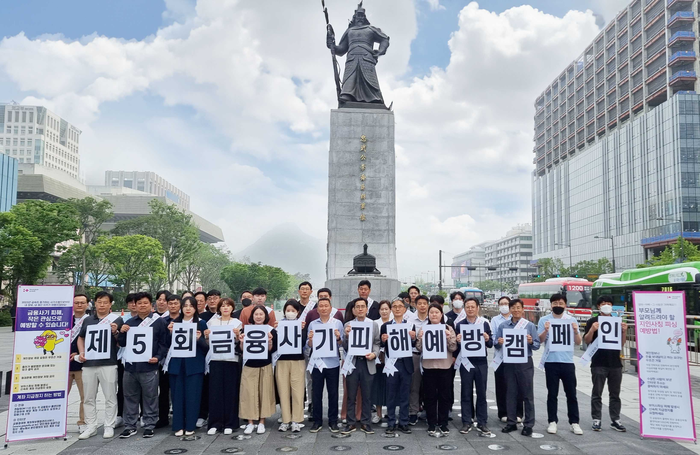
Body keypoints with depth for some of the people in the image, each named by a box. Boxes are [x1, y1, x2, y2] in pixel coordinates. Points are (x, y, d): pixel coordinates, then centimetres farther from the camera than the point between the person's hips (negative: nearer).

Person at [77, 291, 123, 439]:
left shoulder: (117, 320, 1)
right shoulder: (88, 320, 12)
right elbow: (81, 338, 22)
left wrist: (115, 332, -17)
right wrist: (81, 353, 6)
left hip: (108, 364, -4)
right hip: (88, 364, 4)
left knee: (110, 397, 1)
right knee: (89, 398, 10)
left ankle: (109, 426, 10)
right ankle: (91, 426, 20)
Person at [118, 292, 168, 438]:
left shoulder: (159, 322, 1)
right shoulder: (129, 322, 14)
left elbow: (164, 343, 0)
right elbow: (122, 344, 15)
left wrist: (158, 357, -13)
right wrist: (122, 333, -3)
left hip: (149, 366, -4)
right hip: (130, 366, 4)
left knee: (150, 398, 3)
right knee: (130, 397, 11)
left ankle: (149, 426, 14)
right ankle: (129, 426, 22)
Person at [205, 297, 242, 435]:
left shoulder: (237, 323, 6)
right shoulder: (212, 321, 11)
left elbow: (240, 344, 4)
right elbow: (208, 342, 15)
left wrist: (237, 335, -15)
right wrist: (206, 335, -5)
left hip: (232, 360, -1)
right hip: (215, 359, 1)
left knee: (230, 391, 0)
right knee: (215, 391, 0)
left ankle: (229, 424, 9)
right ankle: (215, 423, 9)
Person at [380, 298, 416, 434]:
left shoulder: (411, 325, 6)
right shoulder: (385, 325, 5)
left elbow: (414, 346, 5)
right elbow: (382, 346, 3)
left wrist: (413, 338, -14)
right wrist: (383, 340, -17)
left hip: (406, 363, 1)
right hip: (391, 363, -1)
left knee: (405, 395, 7)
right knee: (391, 395, 5)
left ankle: (403, 423, 18)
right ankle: (391, 423, 15)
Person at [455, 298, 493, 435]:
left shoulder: (484, 323, 3)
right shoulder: (460, 324, 3)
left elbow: (491, 344, 5)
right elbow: (456, 347, 4)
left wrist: (487, 339, -16)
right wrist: (458, 341, -17)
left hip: (481, 363, 0)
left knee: (481, 393, 7)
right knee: (466, 394, 6)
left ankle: (482, 423, 15)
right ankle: (466, 423, 13)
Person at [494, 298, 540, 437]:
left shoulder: (530, 326, 0)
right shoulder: (503, 326, 5)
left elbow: (537, 345, -1)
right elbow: (496, 344, 6)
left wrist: (531, 342, -21)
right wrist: (499, 343, -16)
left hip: (525, 363, -2)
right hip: (508, 363, 2)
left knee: (527, 394, 3)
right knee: (511, 393, 9)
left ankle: (528, 424, 12)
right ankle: (511, 422, 19)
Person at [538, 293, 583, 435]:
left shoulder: (572, 320, 5)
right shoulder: (544, 320, 2)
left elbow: (578, 343, 4)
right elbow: (540, 340, -2)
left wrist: (576, 331, -14)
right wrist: (545, 330, -20)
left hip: (567, 362, 1)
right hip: (551, 362, -1)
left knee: (571, 393, 7)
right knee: (552, 394, 7)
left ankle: (574, 422, 16)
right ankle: (552, 422, 15)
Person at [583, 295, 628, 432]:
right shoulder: (593, 321, -1)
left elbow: (621, 344, 12)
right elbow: (586, 341, -3)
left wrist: (624, 331, -5)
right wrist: (592, 330, -20)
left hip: (615, 363, 3)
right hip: (598, 363, -3)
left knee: (615, 394, 10)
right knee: (597, 394, 3)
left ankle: (615, 420, 19)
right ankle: (596, 420, 10)